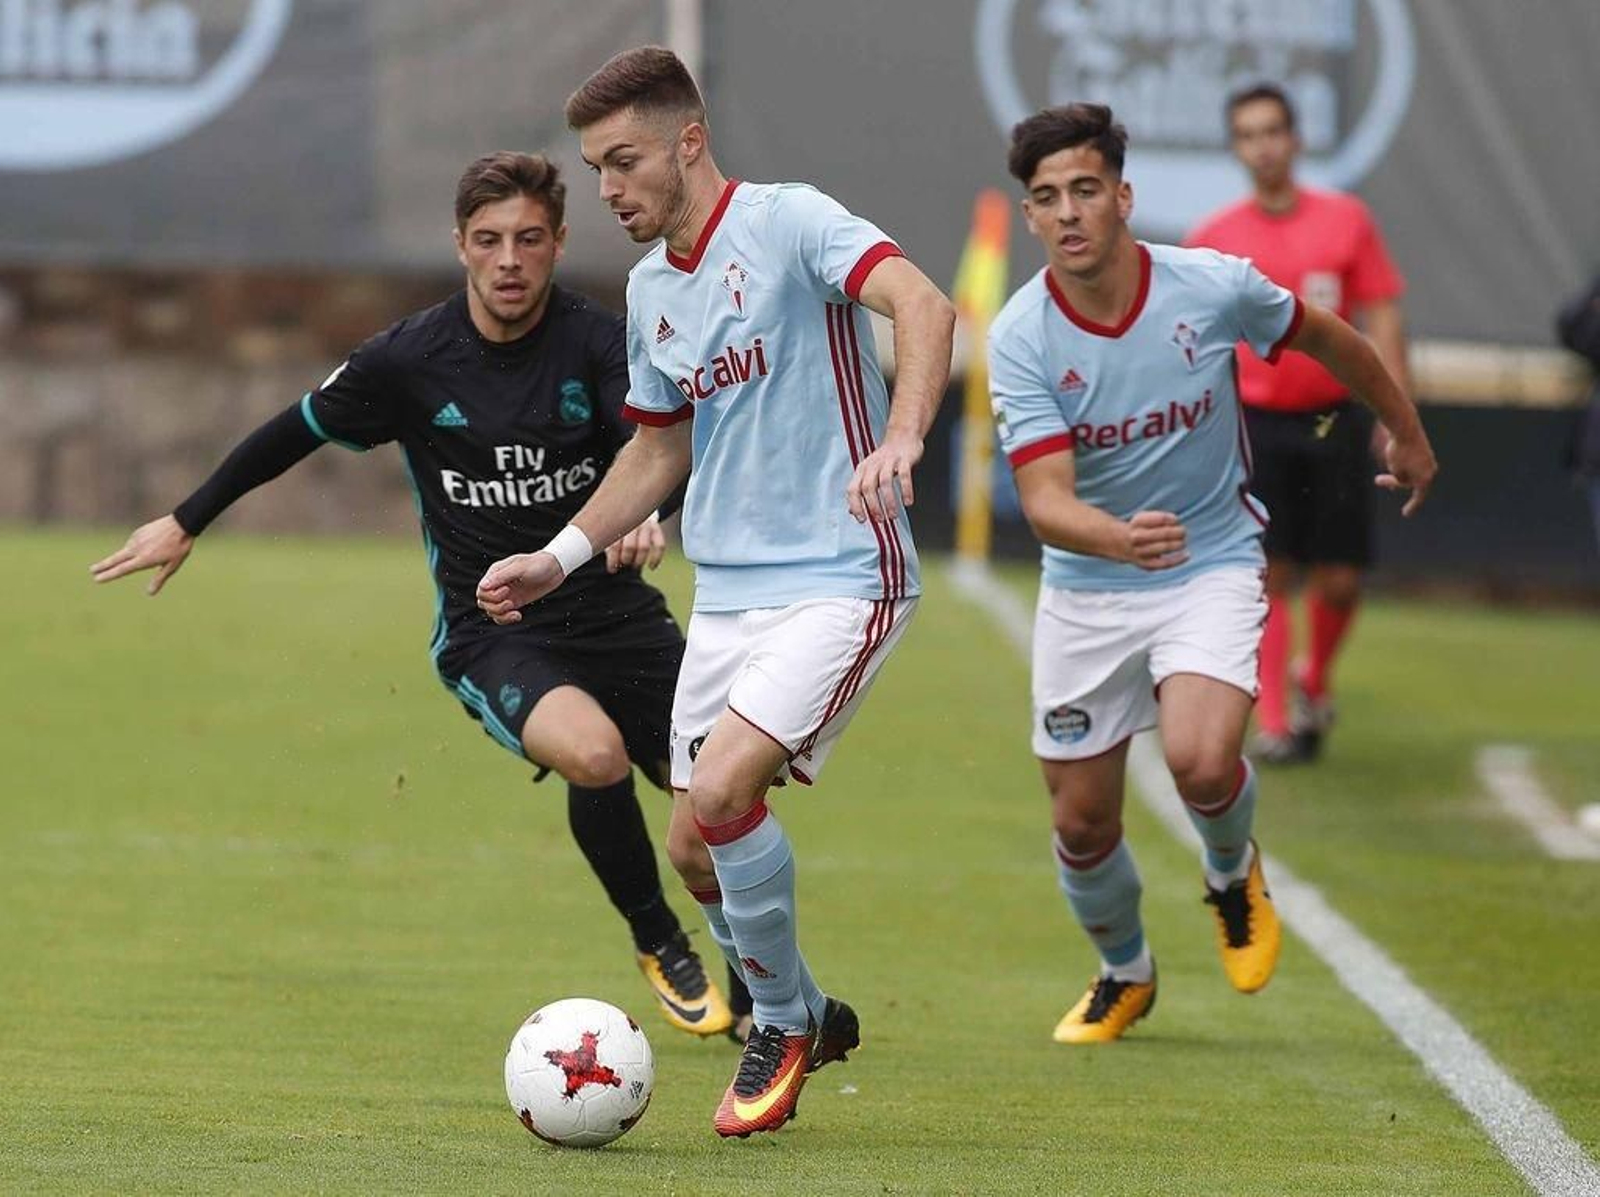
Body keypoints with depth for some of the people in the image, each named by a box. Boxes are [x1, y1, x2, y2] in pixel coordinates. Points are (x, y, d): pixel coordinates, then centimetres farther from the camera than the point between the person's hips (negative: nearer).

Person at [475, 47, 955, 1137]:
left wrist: (901, 439, -44)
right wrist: (557, 560, 18)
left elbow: (923, 305, -28)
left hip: (840, 579, -8)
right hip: (726, 594, 8)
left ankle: (784, 1024, 0)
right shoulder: (651, 290, 12)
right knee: (696, 850, 6)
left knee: (721, 793, -22)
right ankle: (805, 1018, 30)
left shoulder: (788, 223, -12)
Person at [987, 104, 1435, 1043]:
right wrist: (1120, 539, -47)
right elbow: (1046, 497, -25)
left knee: (1202, 760, -27)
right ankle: (1125, 974, 38)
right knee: (1083, 822, 6)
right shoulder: (1022, 338, -16)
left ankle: (1234, 873, 10)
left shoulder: (1215, 288, -16)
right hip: (1085, 588, 2)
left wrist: (1407, 432, 21)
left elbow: (1330, 340, 6)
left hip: (1212, 569, -2)